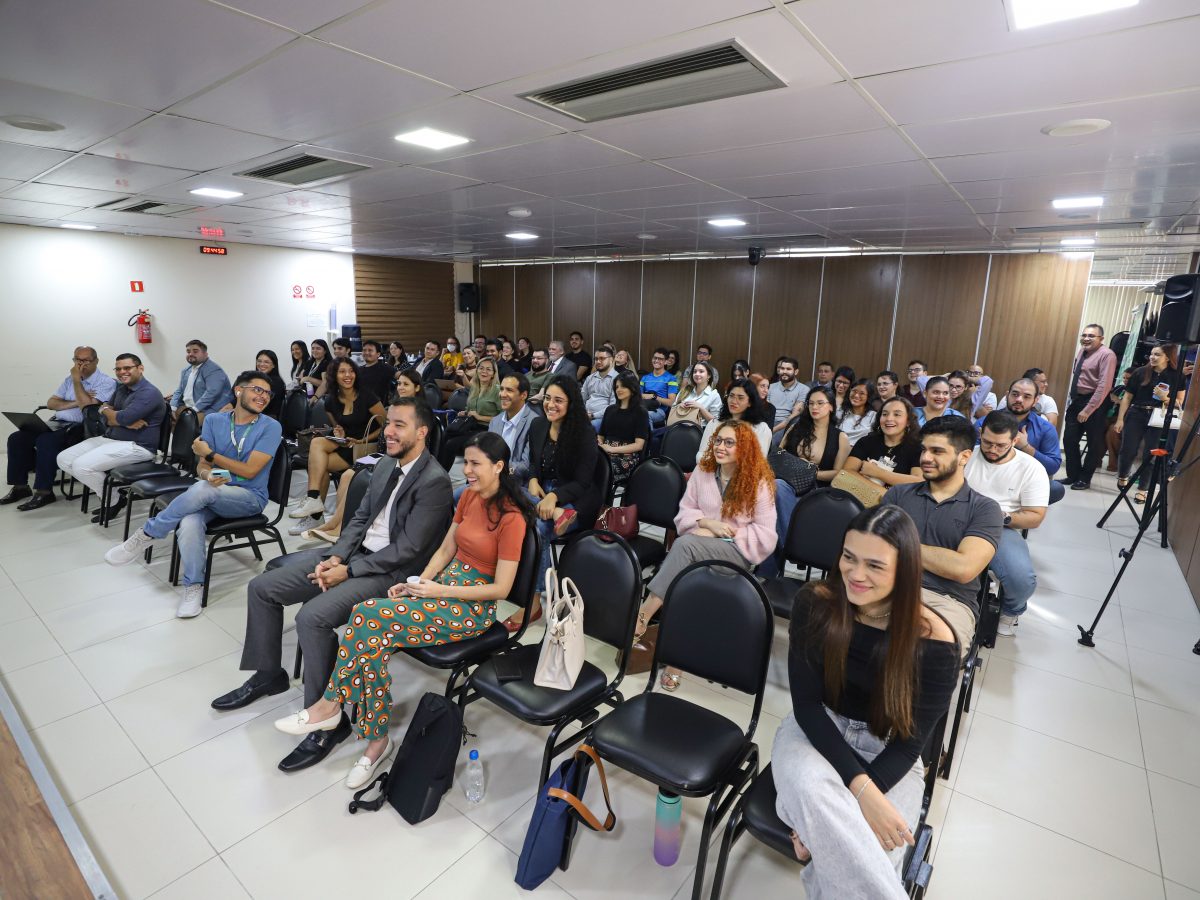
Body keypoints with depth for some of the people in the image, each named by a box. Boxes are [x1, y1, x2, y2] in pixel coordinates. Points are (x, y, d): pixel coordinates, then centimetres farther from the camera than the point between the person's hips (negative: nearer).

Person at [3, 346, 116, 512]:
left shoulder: (107, 382, -5)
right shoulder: (70, 378, 18)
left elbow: (87, 407, -18)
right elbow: (51, 403, 10)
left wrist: (77, 380, -11)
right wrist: (76, 403, -8)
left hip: (81, 428, -8)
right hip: (57, 423, 8)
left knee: (46, 441, -31)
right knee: (16, 438, -8)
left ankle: (44, 492, -20)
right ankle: (20, 486, 1)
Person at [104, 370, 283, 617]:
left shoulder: (271, 427, -7)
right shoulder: (214, 420, 6)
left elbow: (249, 470, -12)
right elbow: (201, 467, 3)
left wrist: (210, 453, -5)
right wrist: (209, 476, -21)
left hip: (249, 497, -3)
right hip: (213, 494, 3)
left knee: (201, 490, -34)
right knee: (189, 523, -31)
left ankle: (147, 534, -12)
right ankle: (194, 587, -15)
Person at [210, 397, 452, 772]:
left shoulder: (435, 481, -19)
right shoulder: (386, 465, 9)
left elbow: (408, 549, -21)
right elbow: (360, 517, 14)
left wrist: (348, 571, -16)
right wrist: (336, 557, -3)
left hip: (390, 571, -9)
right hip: (354, 553, 9)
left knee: (313, 616, -28)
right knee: (261, 588, 7)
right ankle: (267, 674, 28)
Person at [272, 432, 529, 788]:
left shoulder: (512, 518, -17)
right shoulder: (469, 496, 7)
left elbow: (501, 588, -17)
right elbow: (446, 549, 12)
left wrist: (438, 591, -17)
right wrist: (418, 584, -4)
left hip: (474, 608, -7)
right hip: (442, 586, 7)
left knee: (368, 615, -21)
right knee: (373, 641, -17)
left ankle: (330, 705, 0)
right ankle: (377, 739, -3)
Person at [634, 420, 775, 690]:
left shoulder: (760, 482, -3)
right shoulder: (702, 471, 8)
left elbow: (766, 536, -5)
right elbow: (684, 512, 9)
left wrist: (725, 533, -11)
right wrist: (709, 523, -11)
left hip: (738, 551, -3)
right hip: (698, 546, 3)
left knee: (686, 544, -35)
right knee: (682, 576, -33)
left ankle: (643, 616, -32)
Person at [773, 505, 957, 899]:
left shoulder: (933, 641, -19)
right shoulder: (815, 603, -16)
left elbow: (909, 743, -13)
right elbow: (807, 704, -14)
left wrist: (824, 823, -21)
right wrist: (862, 790, -28)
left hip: (888, 755, -1)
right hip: (816, 731, 1)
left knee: (870, 861, -28)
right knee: (808, 787, -33)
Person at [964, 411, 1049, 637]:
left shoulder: (1032, 469, 3)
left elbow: (1035, 517, 1)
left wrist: (1003, 516, -18)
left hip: (1002, 529, 0)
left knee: (1023, 580, -29)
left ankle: (1010, 611, 12)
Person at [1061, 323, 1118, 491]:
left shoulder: (1107, 355, -14)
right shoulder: (1082, 351, 9)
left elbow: (1104, 386, -20)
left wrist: (1088, 410, -22)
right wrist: (1070, 399, 9)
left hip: (1095, 403, -7)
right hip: (1076, 401, 7)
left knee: (1095, 443, 8)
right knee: (1069, 440, 8)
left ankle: (1085, 479, 19)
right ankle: (1073, 475, 21)